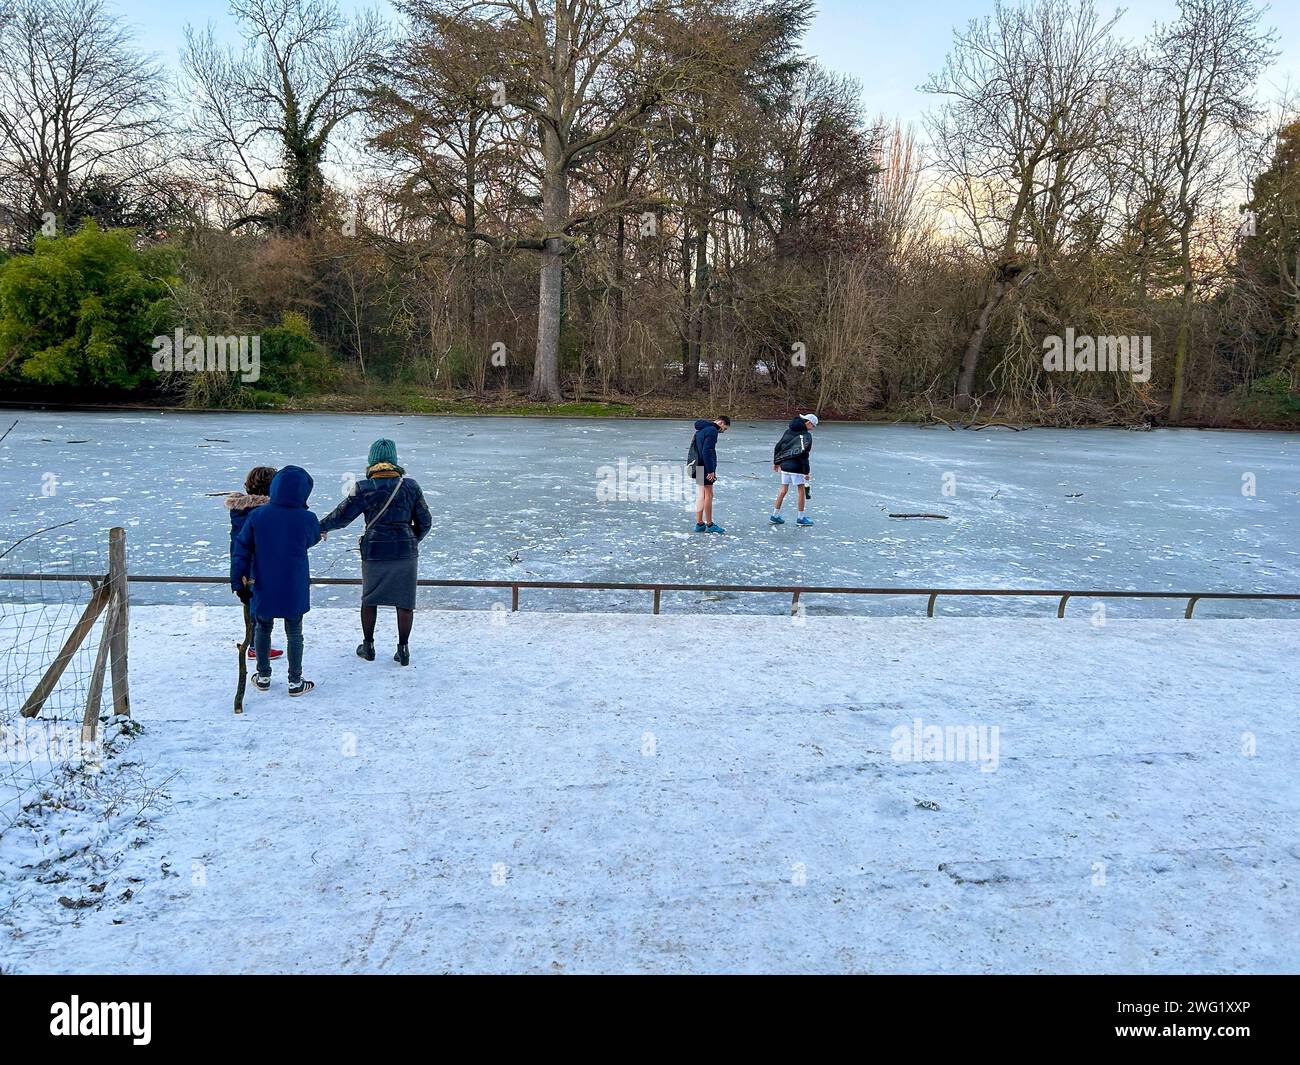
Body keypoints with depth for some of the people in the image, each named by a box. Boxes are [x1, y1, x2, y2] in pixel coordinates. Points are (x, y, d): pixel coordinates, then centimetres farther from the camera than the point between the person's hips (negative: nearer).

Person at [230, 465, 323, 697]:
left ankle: (263, 677, 29)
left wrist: (239, 582, 1)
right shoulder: (307, 519, -16)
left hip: (263, 588, 2)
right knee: (294, 633, 12)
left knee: (263, 628, 20)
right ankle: (295, 682, 18)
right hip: (294, 590, -1)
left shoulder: (257, 515, -11)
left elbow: (240, 550, -7)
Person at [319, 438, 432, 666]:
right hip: (406, 551, 1)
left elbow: (341, 516, -3)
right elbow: (425, 522, 4)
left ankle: (368, 646, 27)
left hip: (375, 551, -1)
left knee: (369, 599, 16)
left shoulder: (364, 488, -8)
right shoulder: (410, 486, -1)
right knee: (404, 601, 9)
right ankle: (403, 649, 14)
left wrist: (321, 527, 15)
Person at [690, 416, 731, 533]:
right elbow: (707, 451, -21)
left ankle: (699, 524, 15)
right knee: (709, 495, -4)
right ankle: (709, 525, 0)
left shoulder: (701, 429, 18)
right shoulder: (712, 430, -13)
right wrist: (711, 471, -20)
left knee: (701, 494, 12)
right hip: (705, 467, -10)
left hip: (698, 466, 10)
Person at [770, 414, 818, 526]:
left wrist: (776, 462, 21)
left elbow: (777, 447, 11)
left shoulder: (788, 431, 9)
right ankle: (801, 518, 11)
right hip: (796, 467, -7)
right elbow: (803, 455, -17)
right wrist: (807, 472, -12)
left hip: (784, 465, 7)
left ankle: (775, 515, 18)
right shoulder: (806, 436, -11)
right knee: (801, 490, 5)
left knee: (783, 489, 15)